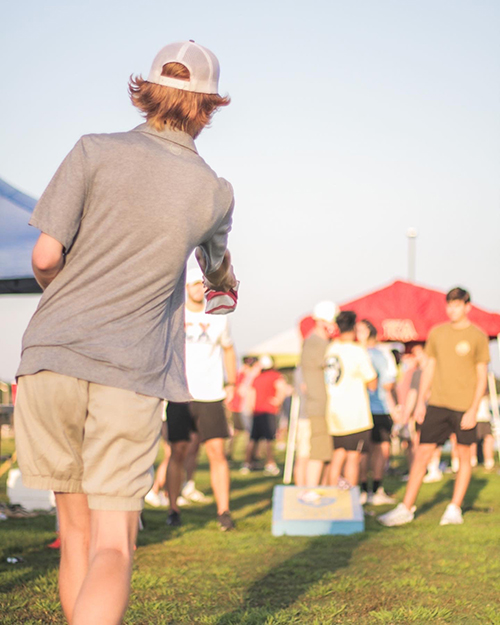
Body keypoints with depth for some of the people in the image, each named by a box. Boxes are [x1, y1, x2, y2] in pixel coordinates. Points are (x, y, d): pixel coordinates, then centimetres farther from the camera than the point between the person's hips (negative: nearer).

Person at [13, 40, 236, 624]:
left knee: (76, 532, 14)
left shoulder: (95, 152, -1)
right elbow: (217, 268, 27)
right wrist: (226, 284, 53)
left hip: (51, 356, 1)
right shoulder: (214, 193, 5)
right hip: (131, 376, -1)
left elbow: (45, 255, -7)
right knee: (112, 544, -4)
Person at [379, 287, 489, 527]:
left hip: (464, 407, -3)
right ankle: (406, 509, 2)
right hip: (437, 404, 3)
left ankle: (455, 509, 15)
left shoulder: (477, 337, -2)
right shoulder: (437, 333, 8)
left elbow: (482, 377, -3)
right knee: (422, 453, -1)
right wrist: (420, 401, 7)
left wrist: (473, 410, -10)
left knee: (464, 455, 5)